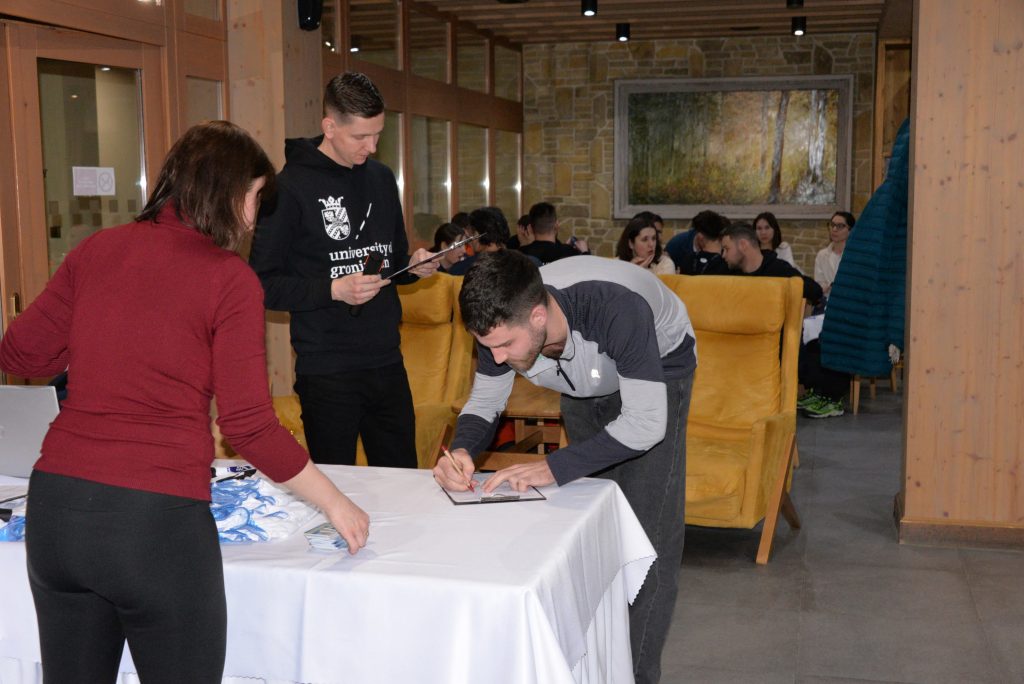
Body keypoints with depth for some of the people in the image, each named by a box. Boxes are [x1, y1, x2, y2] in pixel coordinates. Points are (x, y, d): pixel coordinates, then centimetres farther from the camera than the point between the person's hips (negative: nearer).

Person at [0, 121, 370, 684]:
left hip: (55, 507, 5)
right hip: (157, 519, -5)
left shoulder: (98, 248, 8)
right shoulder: (230, 279, -6)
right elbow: (249, 425, -9)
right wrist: (335, 504, 2)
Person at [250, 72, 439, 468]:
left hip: (387, 363, 6)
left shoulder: (381, 179, 11)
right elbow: (264, 284, -10)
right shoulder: (291, 187, -9)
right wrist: (333, 289, -21)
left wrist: (414, 267, -1)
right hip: (326, 372, -6)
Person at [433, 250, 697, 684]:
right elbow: (483, 404, -13)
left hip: (658, 368, -5)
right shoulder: (504, 322, -28)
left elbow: (646, 423, -41)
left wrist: (555, 467, -47)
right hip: (586, 385, 5)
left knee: (647, 531, -10)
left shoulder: (616, 310, -46)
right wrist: (462, 451, -35)